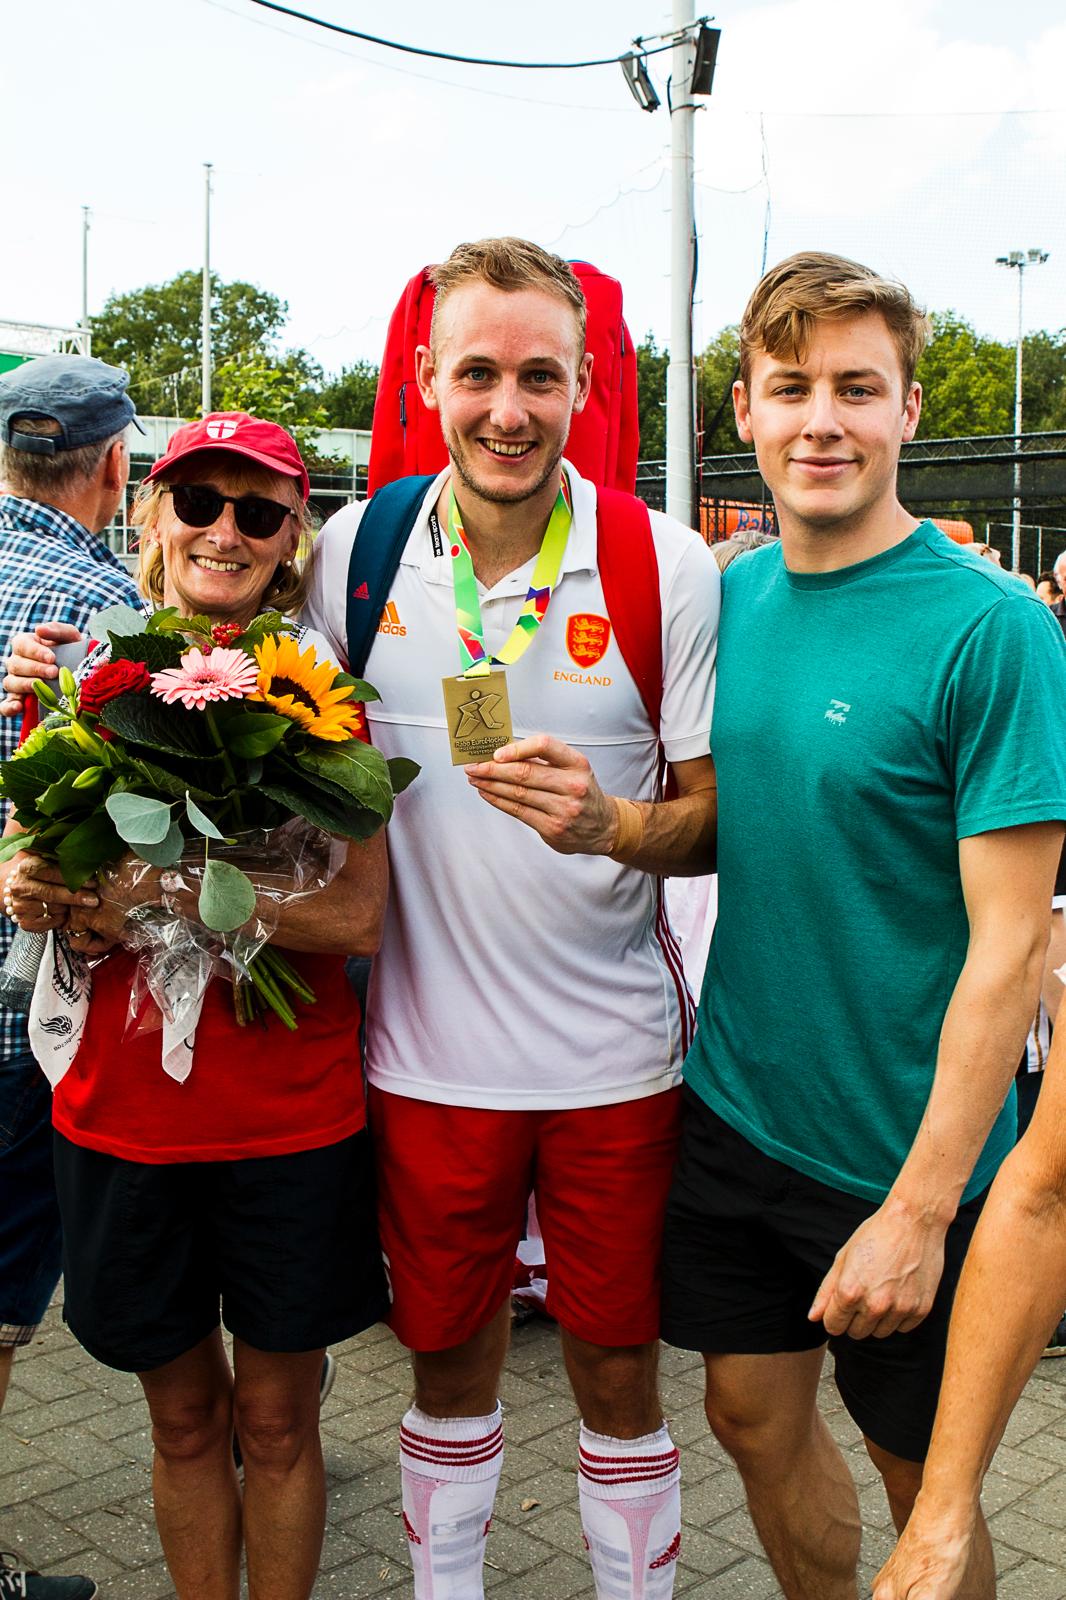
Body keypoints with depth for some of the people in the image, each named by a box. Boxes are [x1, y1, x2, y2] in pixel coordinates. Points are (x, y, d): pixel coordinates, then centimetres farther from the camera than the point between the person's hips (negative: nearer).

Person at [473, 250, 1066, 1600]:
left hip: (901, 1155, -5)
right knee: (755, 1419, 19)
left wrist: (921, 1205, -19)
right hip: (733, 1112, 5)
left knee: (921, 1476, 13)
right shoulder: (727, 600, 1)